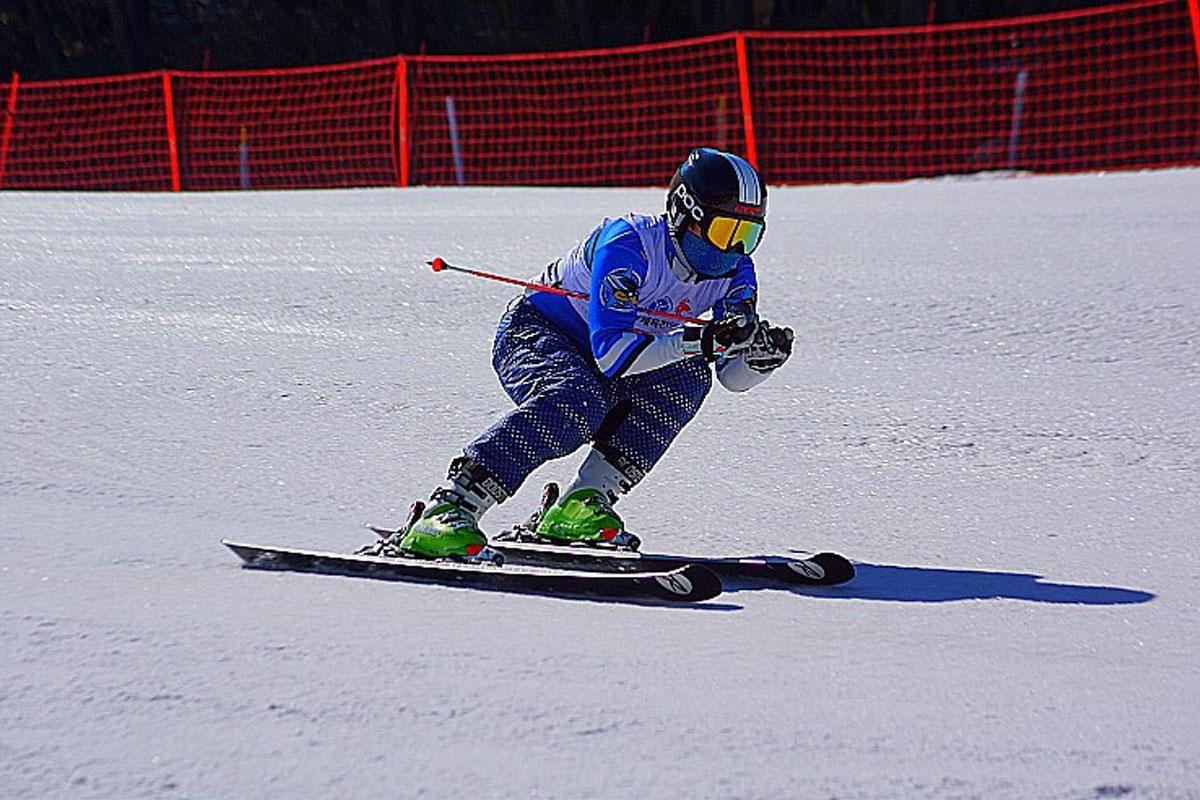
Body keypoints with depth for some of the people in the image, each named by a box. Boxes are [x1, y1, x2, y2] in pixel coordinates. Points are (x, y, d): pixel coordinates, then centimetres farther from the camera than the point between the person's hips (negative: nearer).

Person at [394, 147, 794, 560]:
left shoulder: (734, 271, -9)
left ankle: (582, 504, -21)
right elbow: (611, 354, -37)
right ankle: (449, 509, -39)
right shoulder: (629, 244, -29)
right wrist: (700, 341, -44)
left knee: (688, 375, -21)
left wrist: (763, 353, -28)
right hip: (535, 334, -7)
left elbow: (734, 375, -4)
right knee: (579, 401, -37)